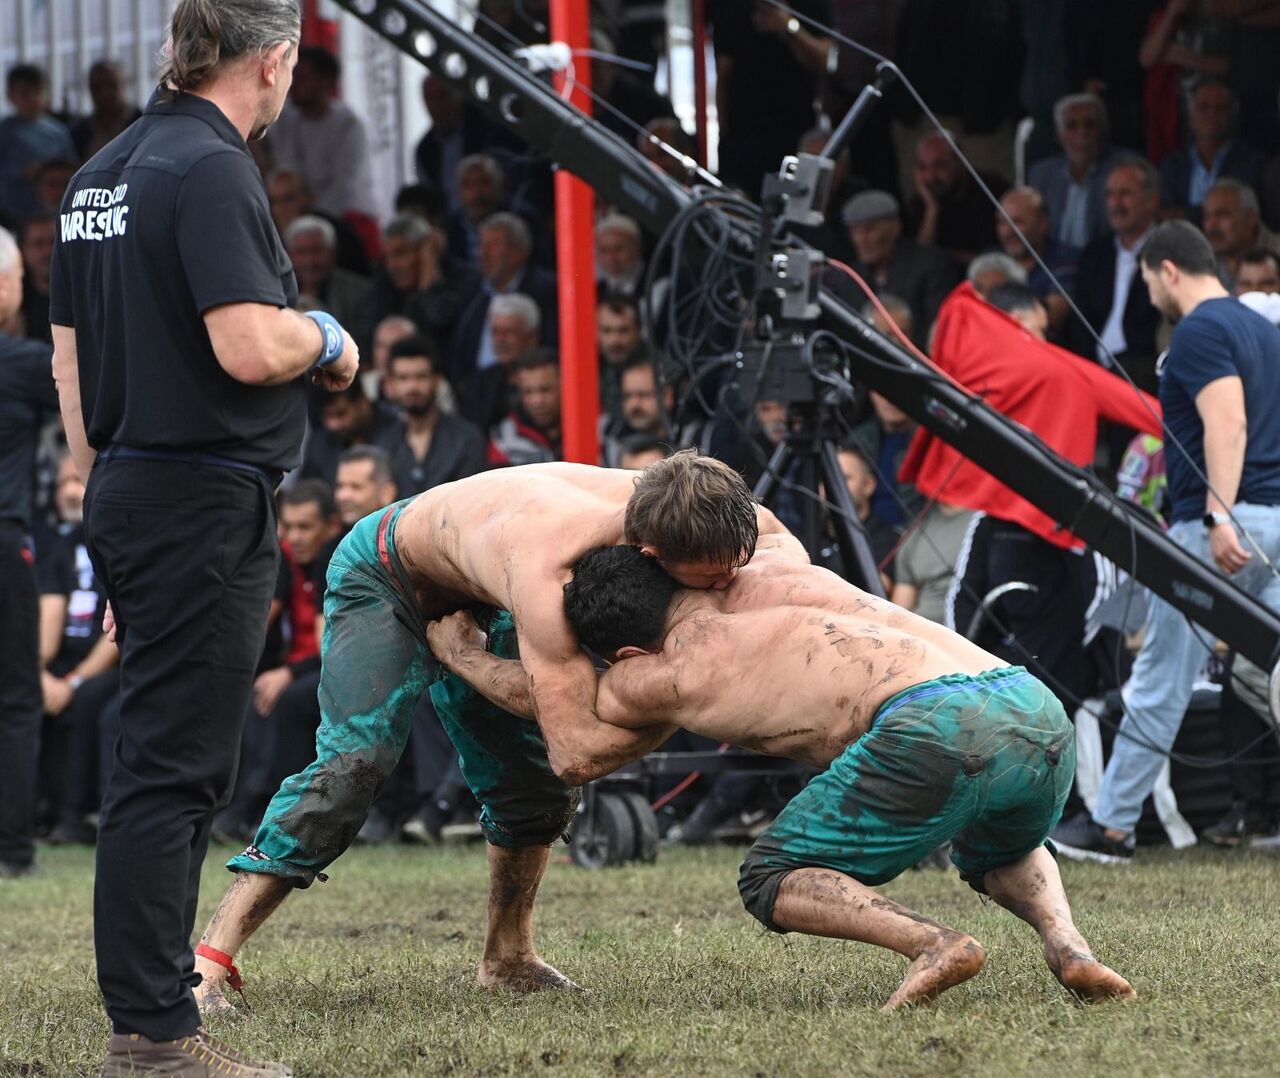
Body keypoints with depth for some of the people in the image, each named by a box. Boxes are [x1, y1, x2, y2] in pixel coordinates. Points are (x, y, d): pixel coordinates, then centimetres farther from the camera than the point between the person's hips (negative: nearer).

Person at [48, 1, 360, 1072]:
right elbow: (249, 348, -24)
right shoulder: (212, 169, -15)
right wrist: (328, 339, -3)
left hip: (127, 493, 9)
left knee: (168, 761, 14)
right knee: (171, 767, -8)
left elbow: (69, 354, 19)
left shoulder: (102, 174, 14)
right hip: (205, 500, -9)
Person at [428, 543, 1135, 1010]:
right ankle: (1066, 944, 7)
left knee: (771, 882, 13)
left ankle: (932, 943, -11)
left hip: (937, 726, -7)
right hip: (1040, 711, 7)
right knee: (999, 855, 39)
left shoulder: (662, 679, 13)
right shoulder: (777, 567, 28)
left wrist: (461, 655, 49)